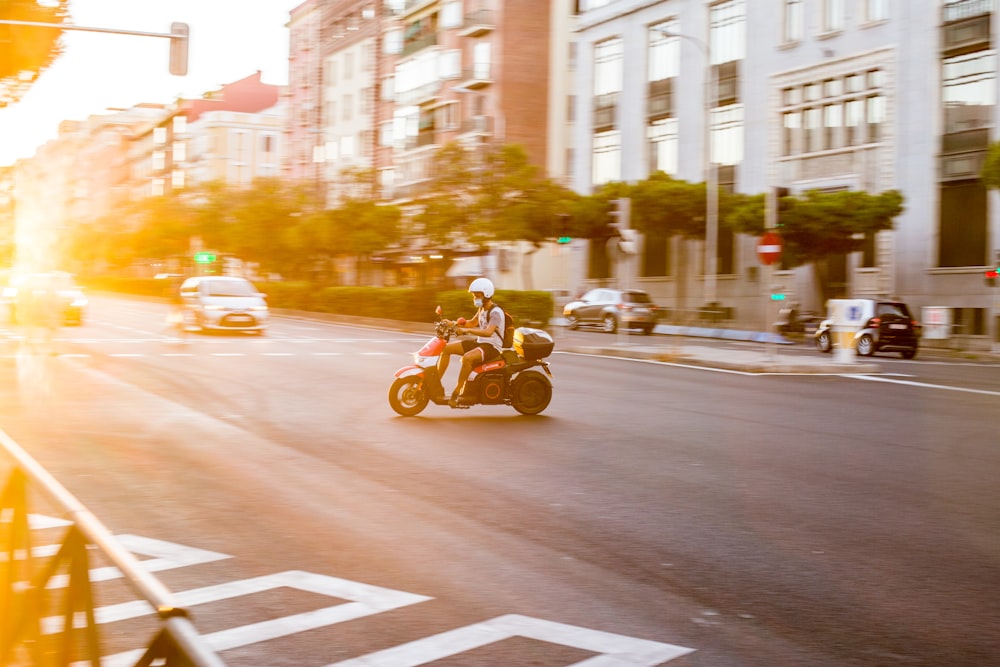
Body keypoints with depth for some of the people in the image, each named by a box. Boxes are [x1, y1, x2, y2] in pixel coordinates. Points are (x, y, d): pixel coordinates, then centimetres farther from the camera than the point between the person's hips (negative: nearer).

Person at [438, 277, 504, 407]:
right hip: (479, 342, 10)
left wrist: (467, 330, -39)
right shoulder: (482, 309, 11)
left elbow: (488, 332, -33)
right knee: (446, 348, 1)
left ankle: (456, 393, -27)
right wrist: (453, 323, 13)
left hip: (492, 346, -10)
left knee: (467, 358, -38)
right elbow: (472, 322, 28)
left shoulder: (496, 312, -18)